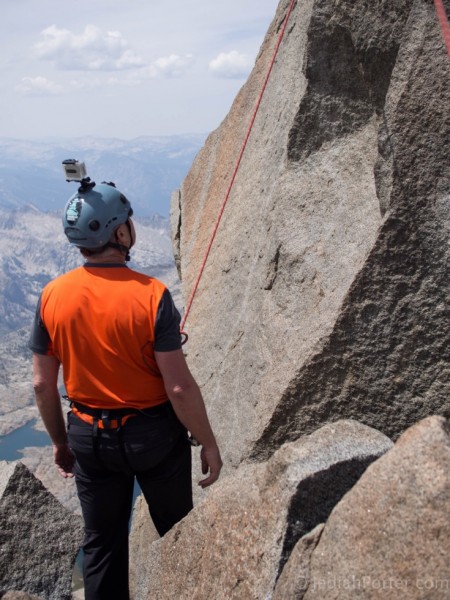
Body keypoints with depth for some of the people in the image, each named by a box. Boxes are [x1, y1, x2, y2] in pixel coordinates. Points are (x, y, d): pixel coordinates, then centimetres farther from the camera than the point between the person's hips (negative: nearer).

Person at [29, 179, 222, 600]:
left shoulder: (52, 296, -9)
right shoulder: (151, 295, -22)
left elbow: (42, 384, -2)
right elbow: (179, 386, -20)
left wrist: (60, 441, 13)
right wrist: (207, 443, -6)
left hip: (89, 438, 3)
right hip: (155, 434, -3)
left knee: (102, 543, 20)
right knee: (177, 533, 22)